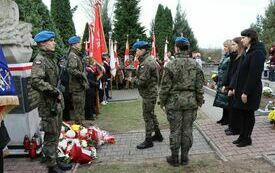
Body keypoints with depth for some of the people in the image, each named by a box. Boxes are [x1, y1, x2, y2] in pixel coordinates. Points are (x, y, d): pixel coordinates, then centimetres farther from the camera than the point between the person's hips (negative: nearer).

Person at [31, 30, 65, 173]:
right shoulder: (39, 60, -15)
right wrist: (55, 91, -24)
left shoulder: (52, 58, 14)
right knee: (51, 135, 0)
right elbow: (36, 82, -30)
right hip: (48, 104, -9)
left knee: (56, 134, 19)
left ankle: (55, 159, 34)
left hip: (57, 103, 9)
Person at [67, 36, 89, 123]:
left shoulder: (77, 55, 17)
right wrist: (82, 75, -19)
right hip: (77, 86, -10)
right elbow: (72, 70, -28)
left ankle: (80, 121, 28)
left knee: (81, 105, 18)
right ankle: (77, 122, 4)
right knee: (78, 106, -4)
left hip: (80, 85, 10)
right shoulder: (72, 56, -16)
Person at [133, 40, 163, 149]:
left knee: (147, 116, -1)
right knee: (151, 114, 21)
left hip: (148, 93, -10)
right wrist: (137, 79, 1)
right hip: (151, 92, 10)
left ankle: (148, 141, 10)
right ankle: (158, 135, 34)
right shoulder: (150, 59, 11)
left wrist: (135, 80, -6)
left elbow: (142, 81, -25)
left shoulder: (146, 63, -23)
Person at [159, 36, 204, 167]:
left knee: (175, 131, 7)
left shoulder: (171, 65, -11)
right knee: (187, 130, 11)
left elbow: (165, 86, -9)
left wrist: (162, 101, 2)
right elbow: (199, 85, 2)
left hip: (174, 102, -3)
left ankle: (174, 158, 18)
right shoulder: (195, 65, 0)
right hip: (191, 102, 3)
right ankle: (184, 157, 22)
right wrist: (199, 100, 14)